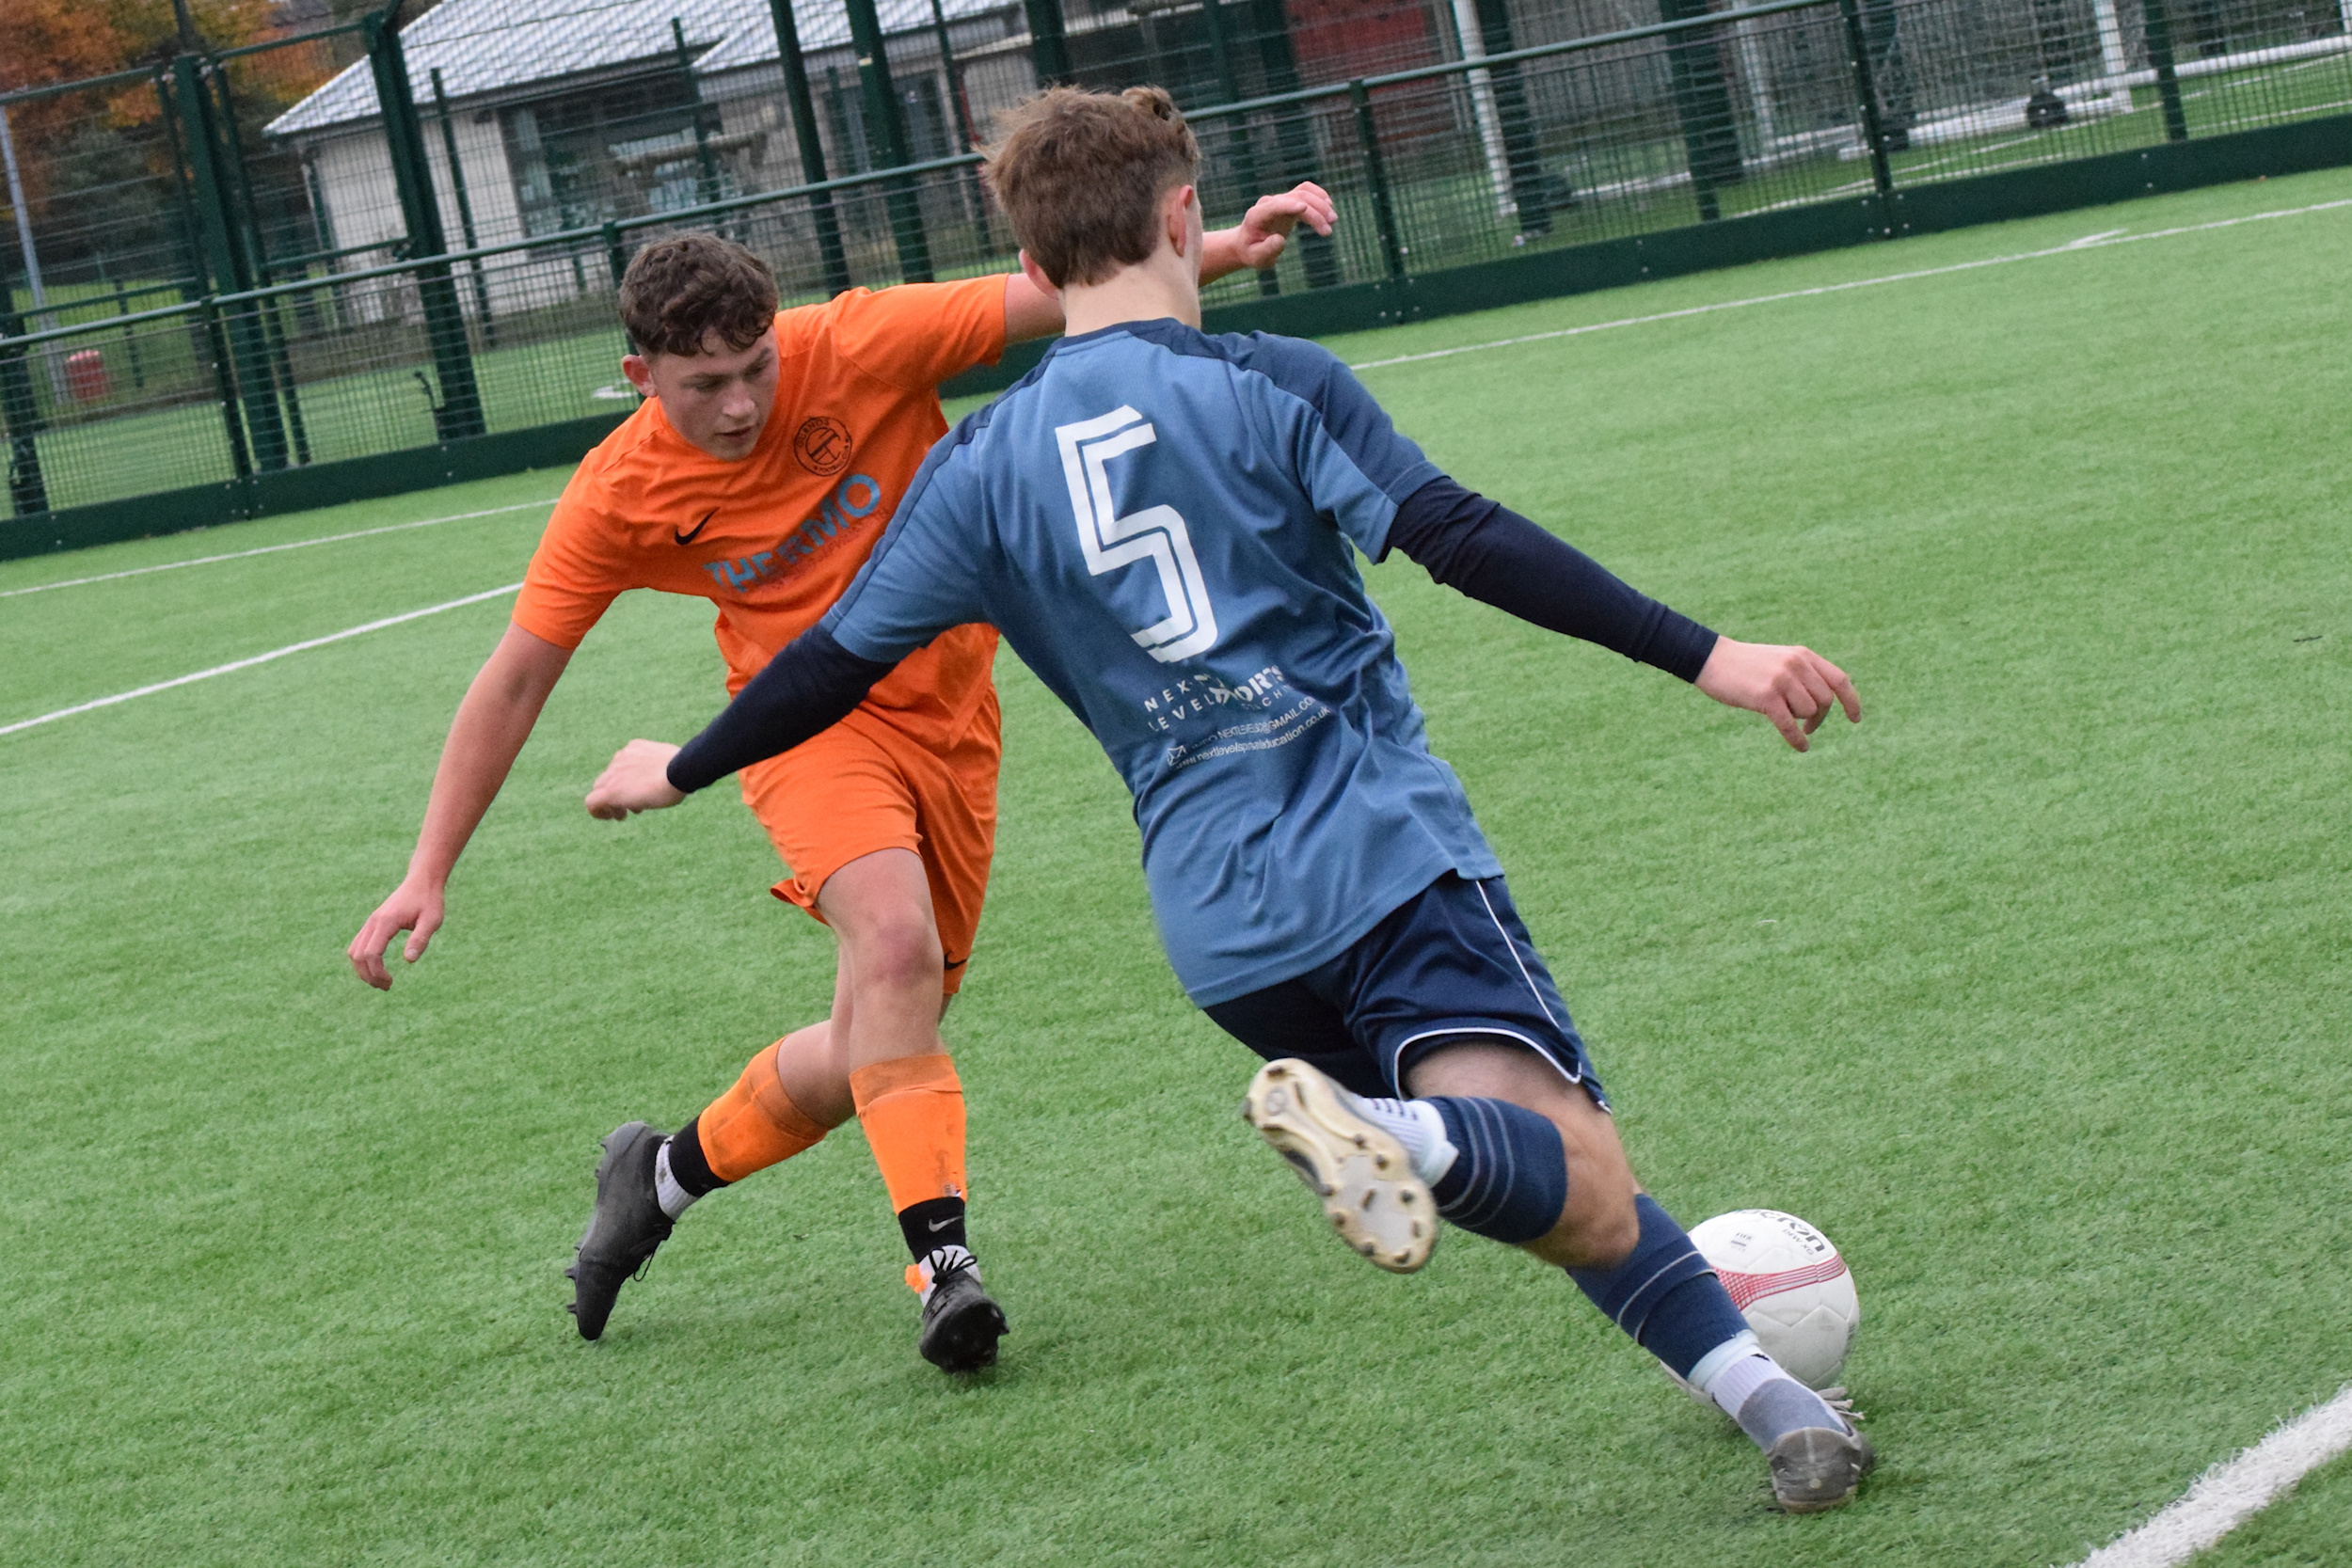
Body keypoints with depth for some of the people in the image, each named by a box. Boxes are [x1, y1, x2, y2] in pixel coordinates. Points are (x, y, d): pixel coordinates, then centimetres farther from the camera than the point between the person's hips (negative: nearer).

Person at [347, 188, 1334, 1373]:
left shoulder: (857, 348, -17)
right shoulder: (618, 498, -14)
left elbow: (1058, 297, -15)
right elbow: (514, 683, -6)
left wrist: (1223, 248, -28)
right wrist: (430, 873, -8)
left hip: (947, 717, 2)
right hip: (810, 723, -2)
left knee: (876, 1054, 3)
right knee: (894, 942, -32)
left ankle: (666, 1172, 29)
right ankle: (943, 1263, -29)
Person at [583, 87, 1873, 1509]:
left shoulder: (982, 468, 11)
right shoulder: (1272, 386, 0)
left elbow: (841, 660, 16)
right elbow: (1464, 542, -10)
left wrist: (679, 771, 33)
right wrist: (1704, 656, -13)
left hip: (1222, 931, 5)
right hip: (1386, 851, -5)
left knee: (1578, 1204, 14)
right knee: (1576, 1175, -17)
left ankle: (1761, 1391, 2)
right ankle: (1401, 1134, -46)